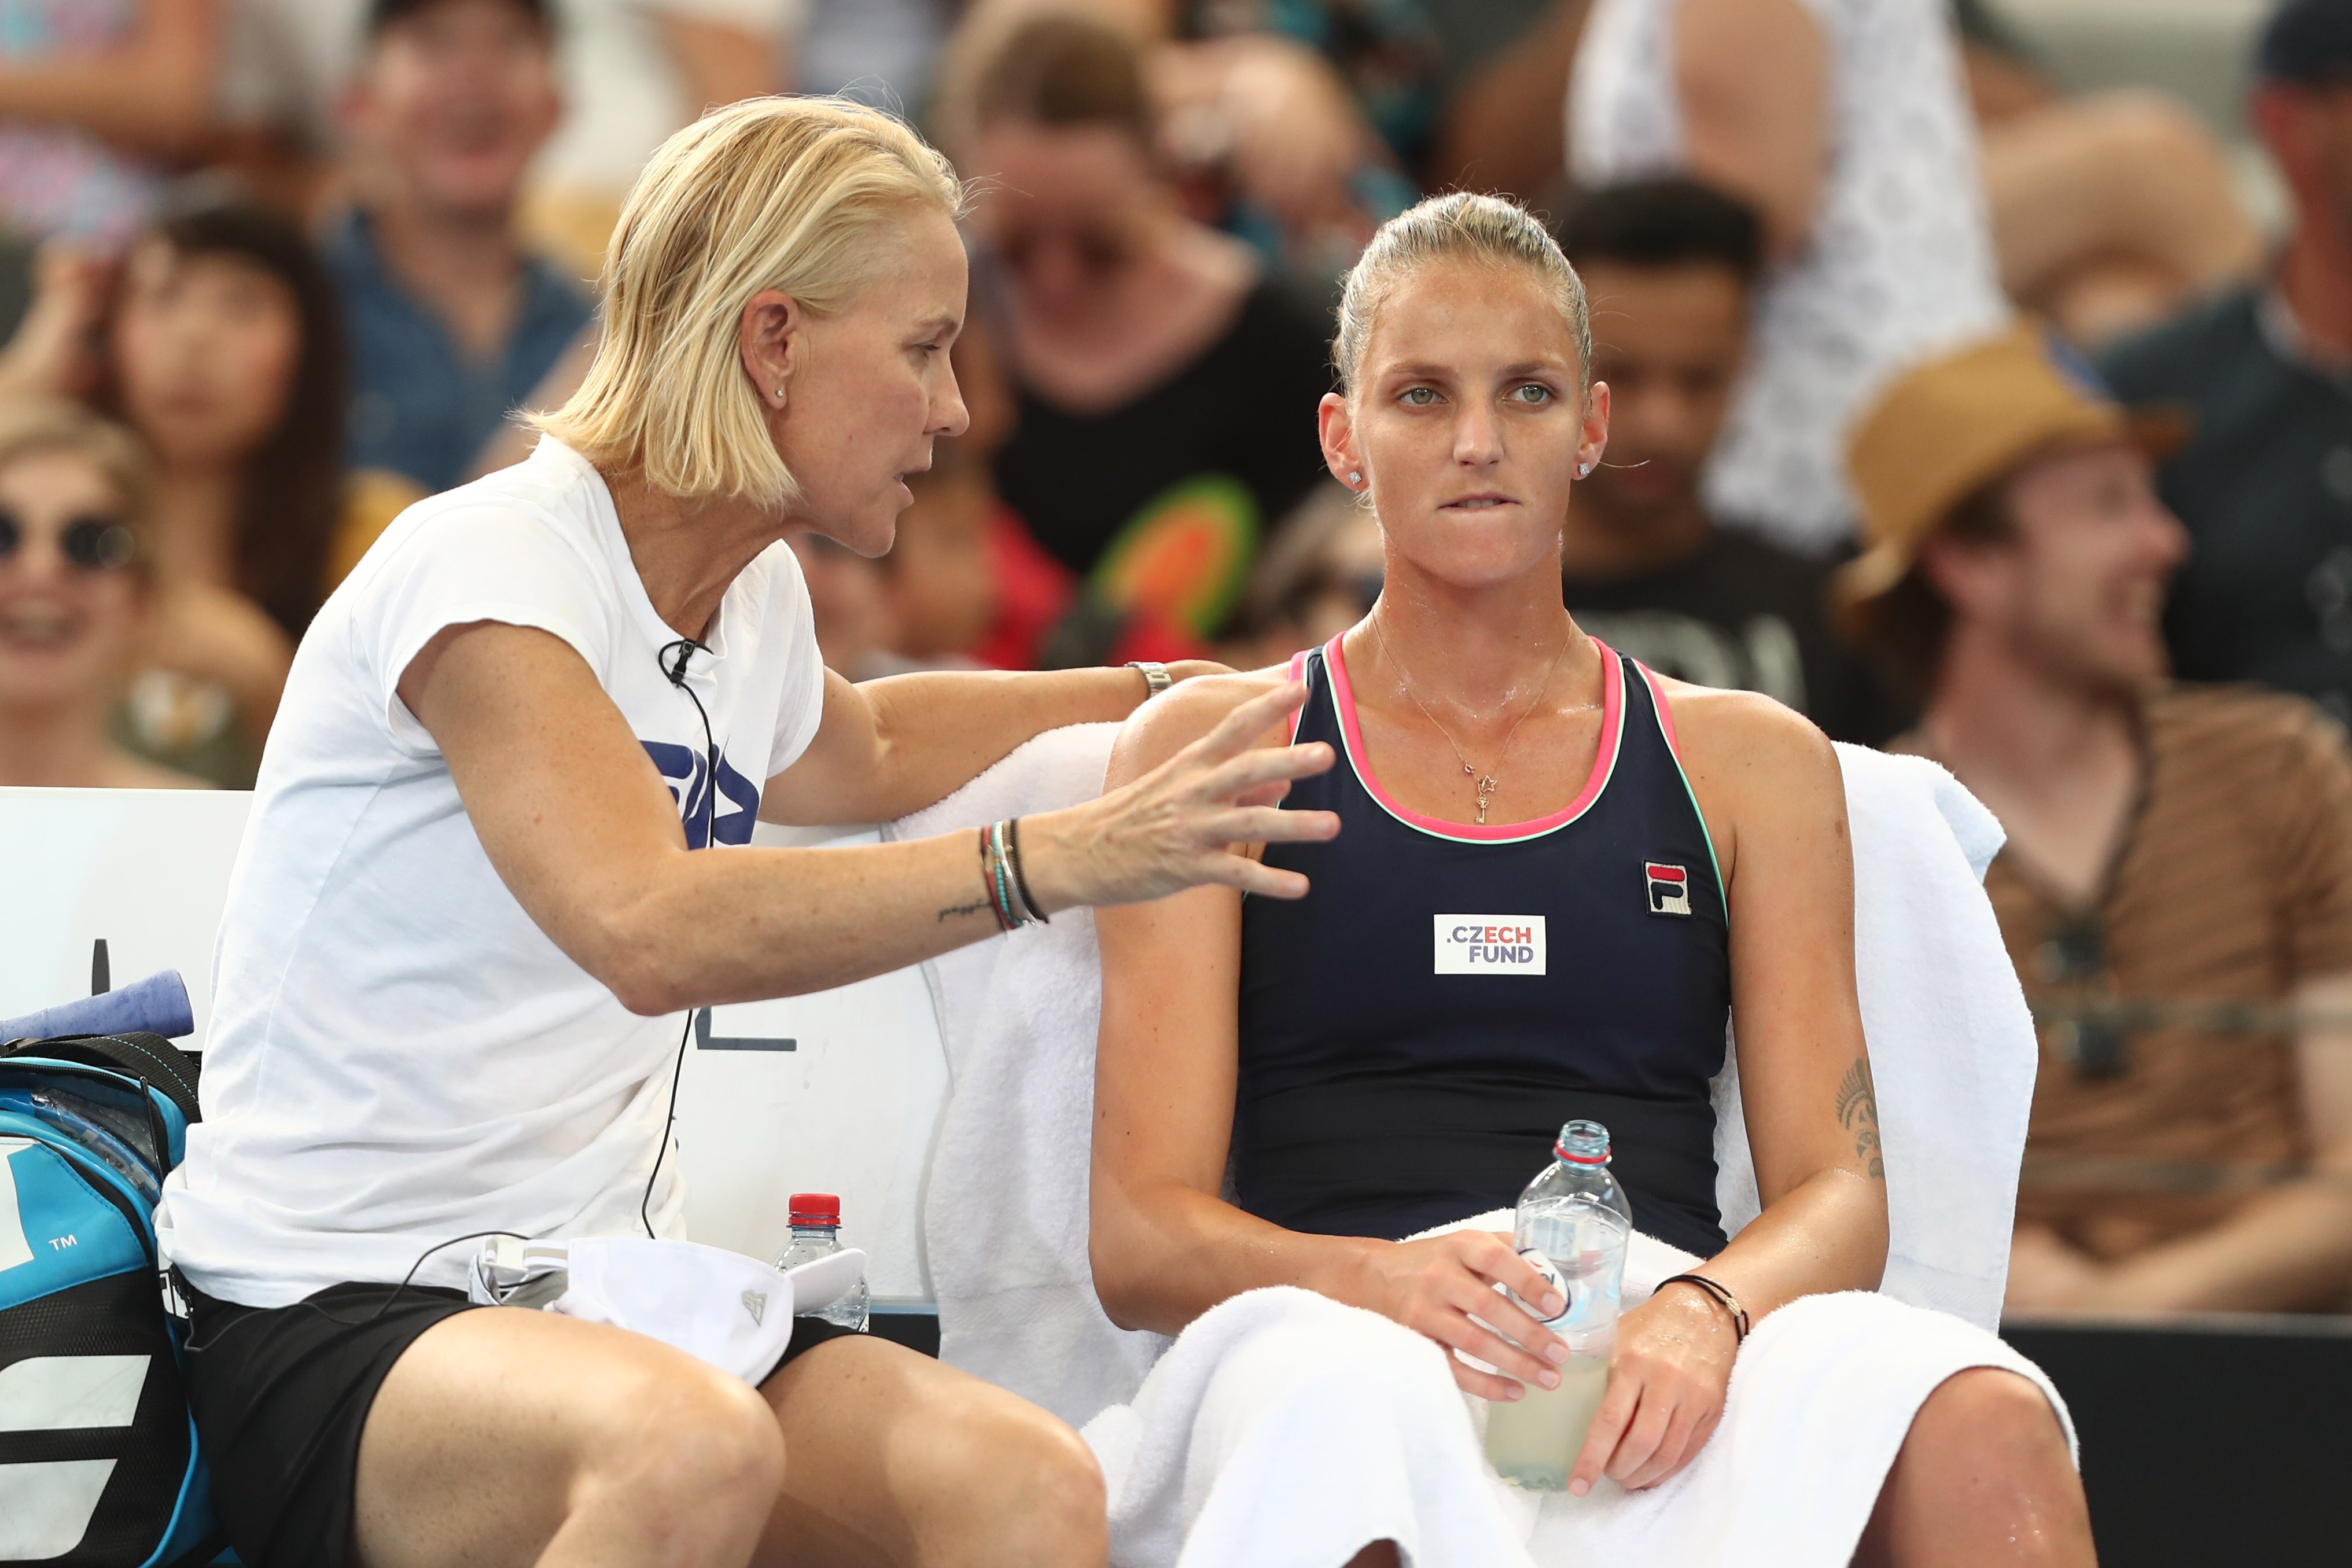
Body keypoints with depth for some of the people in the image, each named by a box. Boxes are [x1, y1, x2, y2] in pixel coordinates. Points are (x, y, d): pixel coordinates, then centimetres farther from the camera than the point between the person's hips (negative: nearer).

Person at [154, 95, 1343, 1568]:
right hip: (334, 1325, -7)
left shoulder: (754, 593, 13)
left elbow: (856, 750, 41)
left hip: (608, 1307, 7)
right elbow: (655, 931, -32)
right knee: (693, 1447, -40)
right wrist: (1064, 859, -36)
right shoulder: (486, 567, -14)